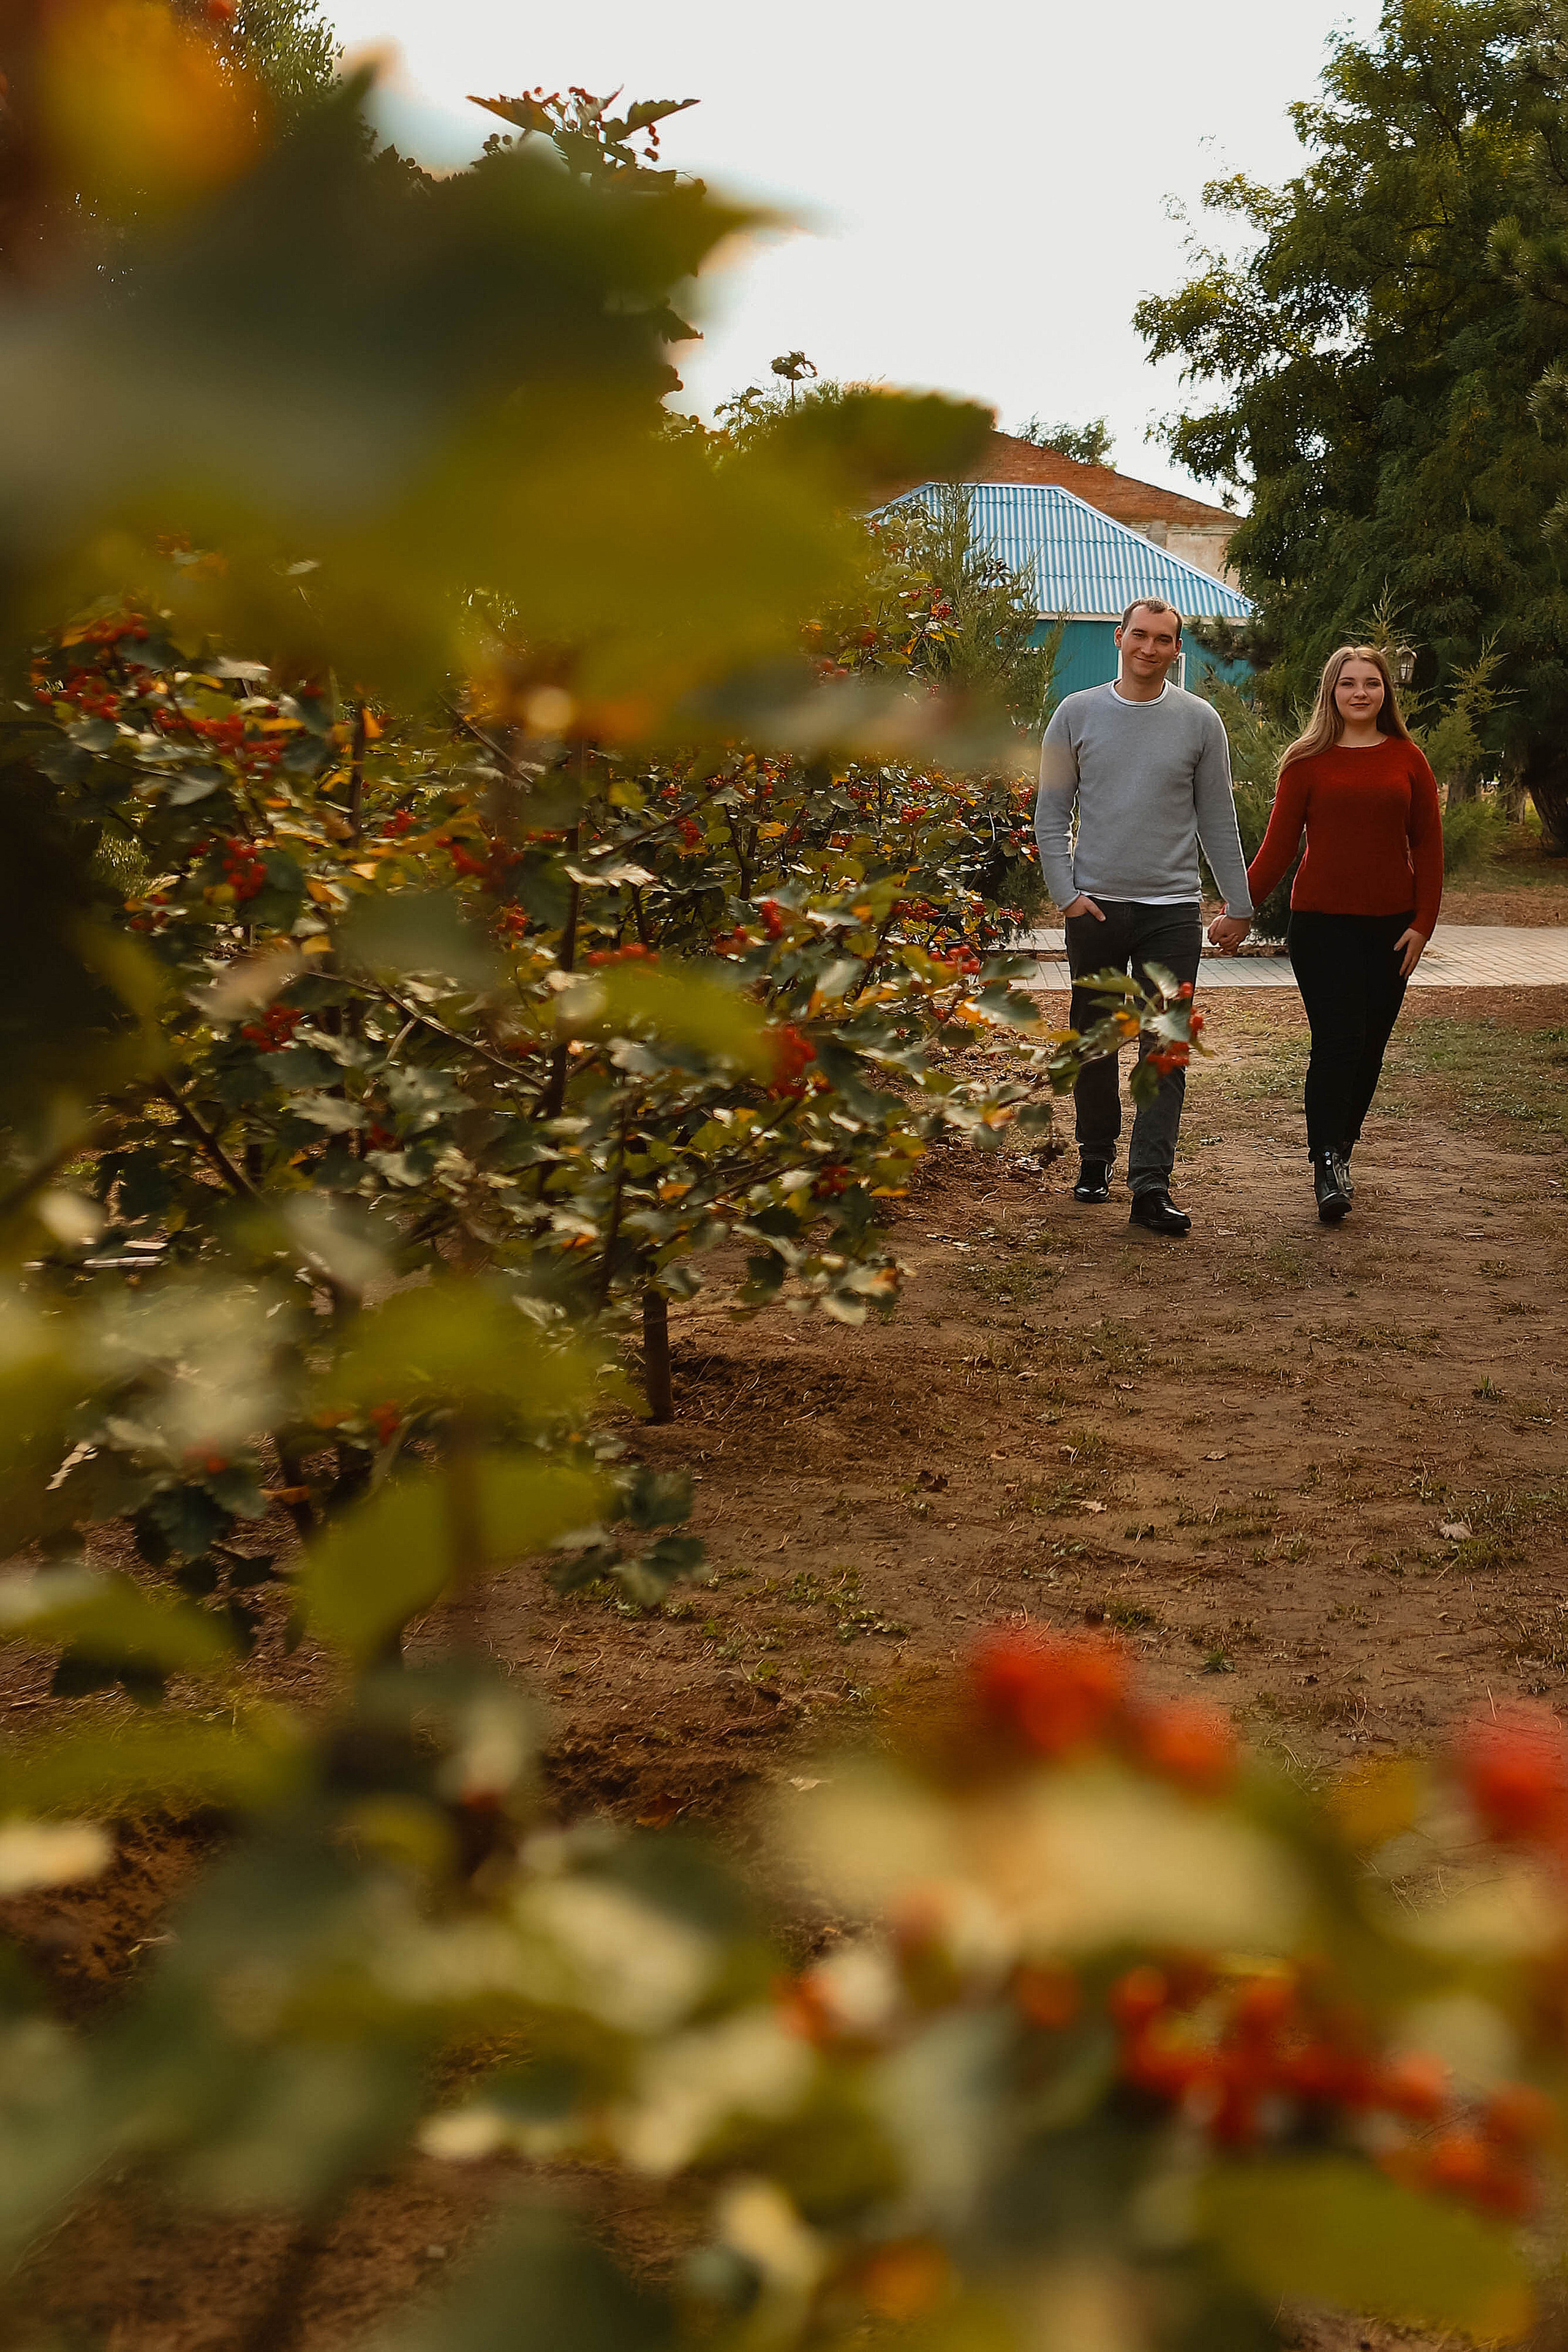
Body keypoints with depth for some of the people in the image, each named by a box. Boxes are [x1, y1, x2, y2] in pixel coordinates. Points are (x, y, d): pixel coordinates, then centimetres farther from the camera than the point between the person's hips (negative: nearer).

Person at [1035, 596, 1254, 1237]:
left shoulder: (1199, 721, 5)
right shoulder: (1076, 714, 5)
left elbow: (1218, 822, 9)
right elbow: (1052, 813, 6)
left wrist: (1239, 906, 7)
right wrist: (1066, 892, -5)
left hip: (1173, 910, -1)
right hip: (1095, 906, 1)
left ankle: (1151, 1185, -7)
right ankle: (1096, 1156, 27)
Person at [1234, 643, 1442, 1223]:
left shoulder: (1407, 760, 7)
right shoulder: (1307, 760, 3)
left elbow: (1428, 847, 8)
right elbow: (1279, 844, 2)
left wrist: (1422, 923, 0)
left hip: (1389, 928, 2)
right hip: (1322, 923, -2)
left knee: (1369, 1047, 6)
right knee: (1338, 1041, -11)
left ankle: (1339, 1151, 20)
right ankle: (1327, 1166, -9)